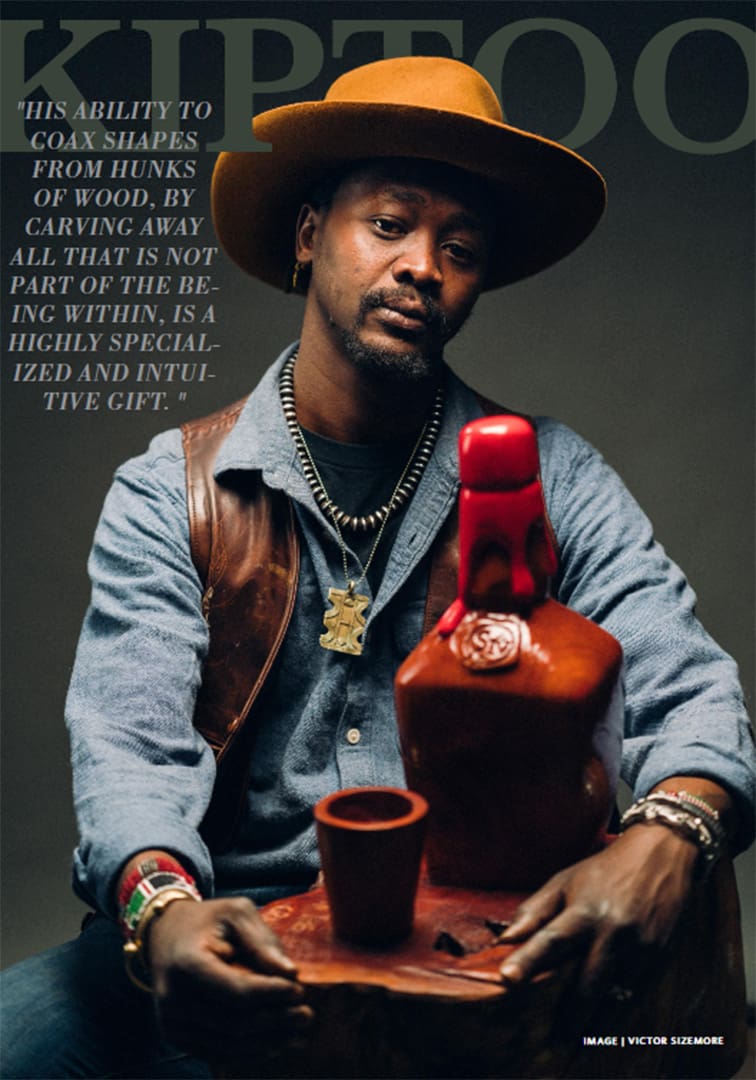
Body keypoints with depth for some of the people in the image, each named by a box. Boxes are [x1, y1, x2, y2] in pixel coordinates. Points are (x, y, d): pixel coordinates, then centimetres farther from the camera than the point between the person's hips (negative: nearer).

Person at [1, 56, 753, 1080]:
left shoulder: (553, 479, 5)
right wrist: (162, 909, -30)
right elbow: (133, 740, -8)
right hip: (241, 943, 0)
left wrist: (662, 840, -27)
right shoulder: (169, 494, 2)